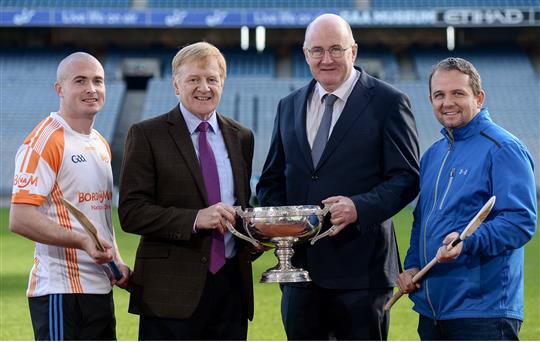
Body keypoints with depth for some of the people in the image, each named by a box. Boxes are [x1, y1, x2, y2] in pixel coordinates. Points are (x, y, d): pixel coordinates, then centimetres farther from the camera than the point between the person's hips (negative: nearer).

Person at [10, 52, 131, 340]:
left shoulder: (101, 145, 17)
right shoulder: (43, 142, -11)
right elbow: (20, 219, -19)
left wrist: (117, 262, 10)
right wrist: (82, 241, -27)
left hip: (101, 288, 9)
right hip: (61, 292, -9)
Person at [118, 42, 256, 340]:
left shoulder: (241, 137, 14)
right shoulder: (147, 135, -1)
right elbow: (131, 212, -9)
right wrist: (194, 219, -21)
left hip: (231, 286, 5)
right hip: (172, 290, -5)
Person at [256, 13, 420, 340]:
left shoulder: (388, 102, -1)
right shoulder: (289, 107, 16)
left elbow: (406, 177, -6)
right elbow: (272, 180, 19)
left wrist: (360, 207, -22)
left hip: (360, 265, -5)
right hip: (300, 261, 5)